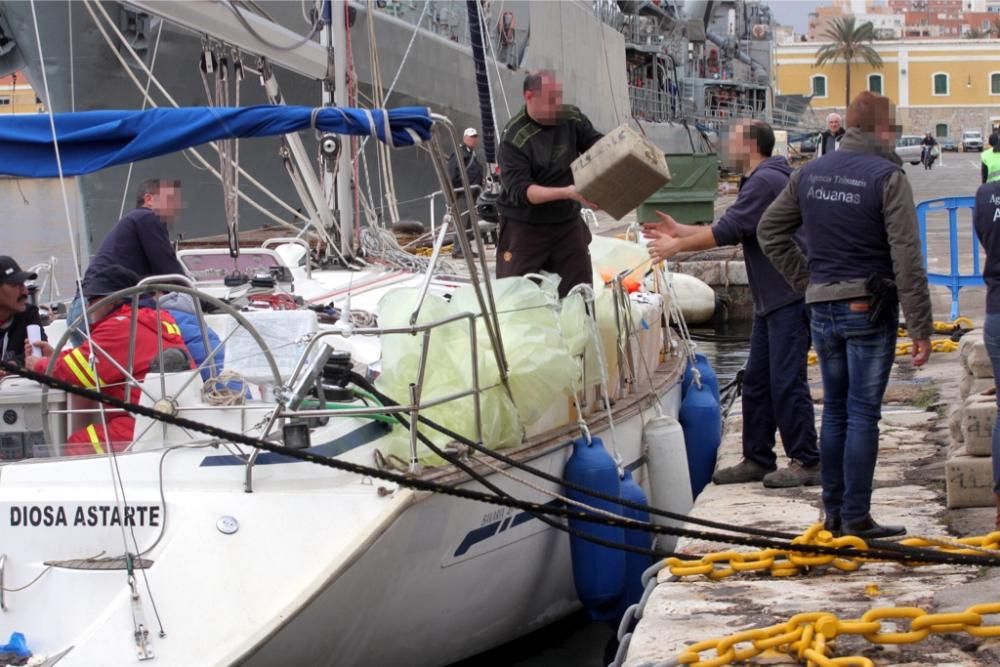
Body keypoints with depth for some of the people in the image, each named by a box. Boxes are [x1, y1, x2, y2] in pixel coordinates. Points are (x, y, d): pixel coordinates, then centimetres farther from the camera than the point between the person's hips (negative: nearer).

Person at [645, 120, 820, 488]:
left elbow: (727, 230, -19)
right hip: (772, 300, 11)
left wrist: (678, 245, -9)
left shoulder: (765, 181, -15)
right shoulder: (759, 181, 20)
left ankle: (806, 462, -5)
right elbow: (732, 230, 21)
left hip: (790, 297, -11)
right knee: (757, 381, 11)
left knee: (786, 381, -10)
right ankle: (757, 459, 17)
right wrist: (678, 230, 19)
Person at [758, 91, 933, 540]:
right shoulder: (887, 177, -11)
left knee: (835, 410, 14)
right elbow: (907, 258, -15)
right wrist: (920, 326, -13)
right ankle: (856, 518, 1)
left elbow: (770, 231, 15)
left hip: (822, 309, 6)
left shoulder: (809, 174, 8)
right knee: (863, 412, -1)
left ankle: (833, 513, 18)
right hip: (869, 310, -6)